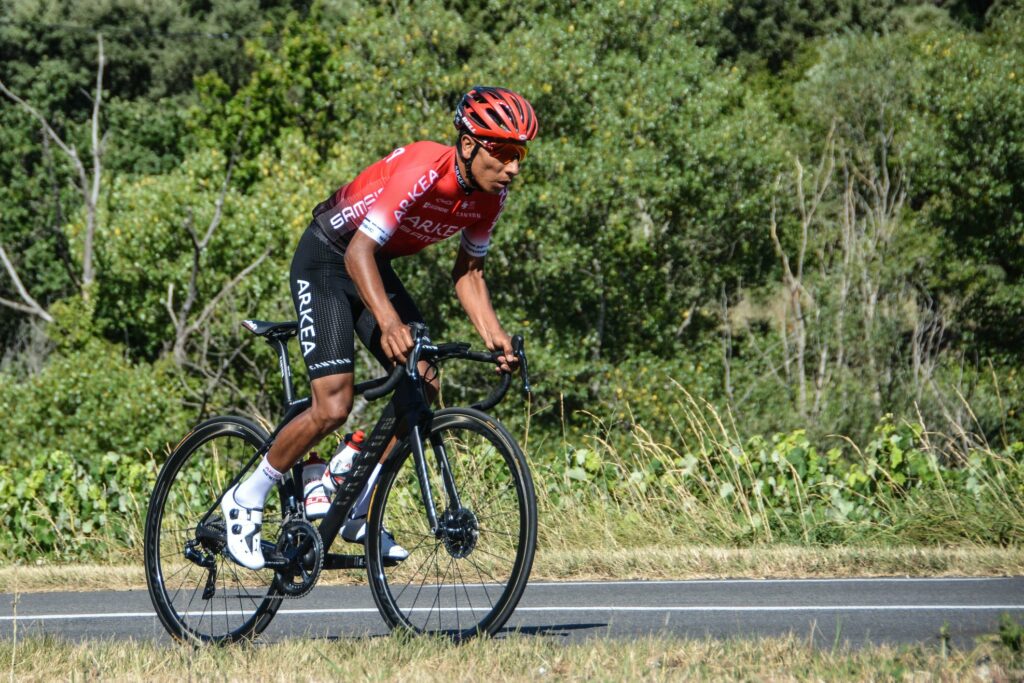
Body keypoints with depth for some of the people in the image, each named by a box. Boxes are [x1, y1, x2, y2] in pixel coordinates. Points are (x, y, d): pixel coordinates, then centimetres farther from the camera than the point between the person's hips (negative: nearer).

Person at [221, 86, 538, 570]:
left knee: (423, 390, -5)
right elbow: (359, 252, -38)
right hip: (326, 261, -8)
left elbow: (467, 273, 2)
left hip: (376, 266, 8)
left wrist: (494, 336, -14)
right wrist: (388, 321, -53)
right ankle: (245, 502, 1)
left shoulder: (489, 196, -9)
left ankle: (354, 512, 9)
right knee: (333, 407, -18)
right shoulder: (421, 171, -33)